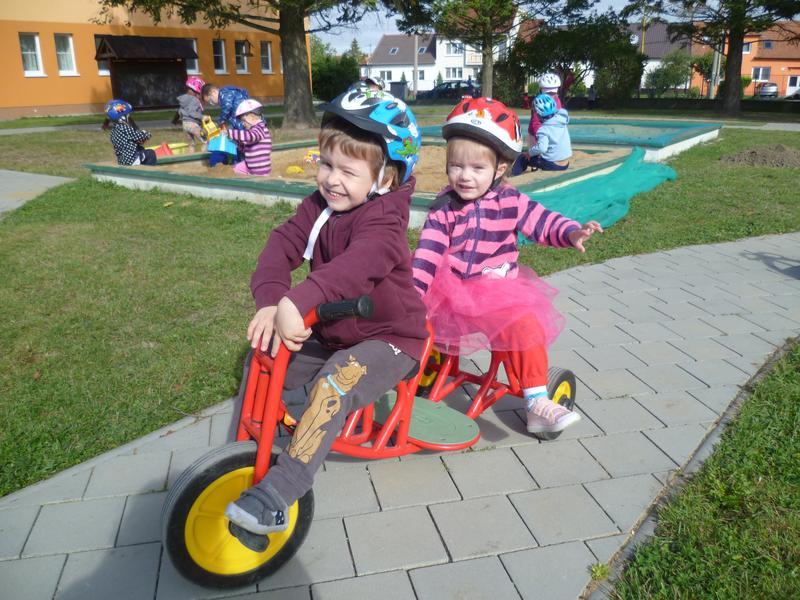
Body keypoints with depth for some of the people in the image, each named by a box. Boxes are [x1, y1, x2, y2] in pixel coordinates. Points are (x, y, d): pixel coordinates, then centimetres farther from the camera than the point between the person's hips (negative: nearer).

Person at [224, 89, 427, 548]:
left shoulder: (383, 219, -21)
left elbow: (358, 263, -42)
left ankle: (274, 498, -33)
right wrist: (269, 301, -32)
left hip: (388, 339, -8)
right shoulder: (319, 206, 1)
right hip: (331, 334, 8)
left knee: (335, 385, -34)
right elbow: (284, 243, -13)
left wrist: (297, 303, -56)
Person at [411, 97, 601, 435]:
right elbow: (428, 253, -9)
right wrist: (413, 291, -19)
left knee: (526, 328, -22)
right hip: (452, 291, 1)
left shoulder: (509, 202, -1)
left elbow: (542, 221, -5)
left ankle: (537, 404, -9)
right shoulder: (444, 209, -2)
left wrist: (572, 233, -25)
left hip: (499, 292, -1)